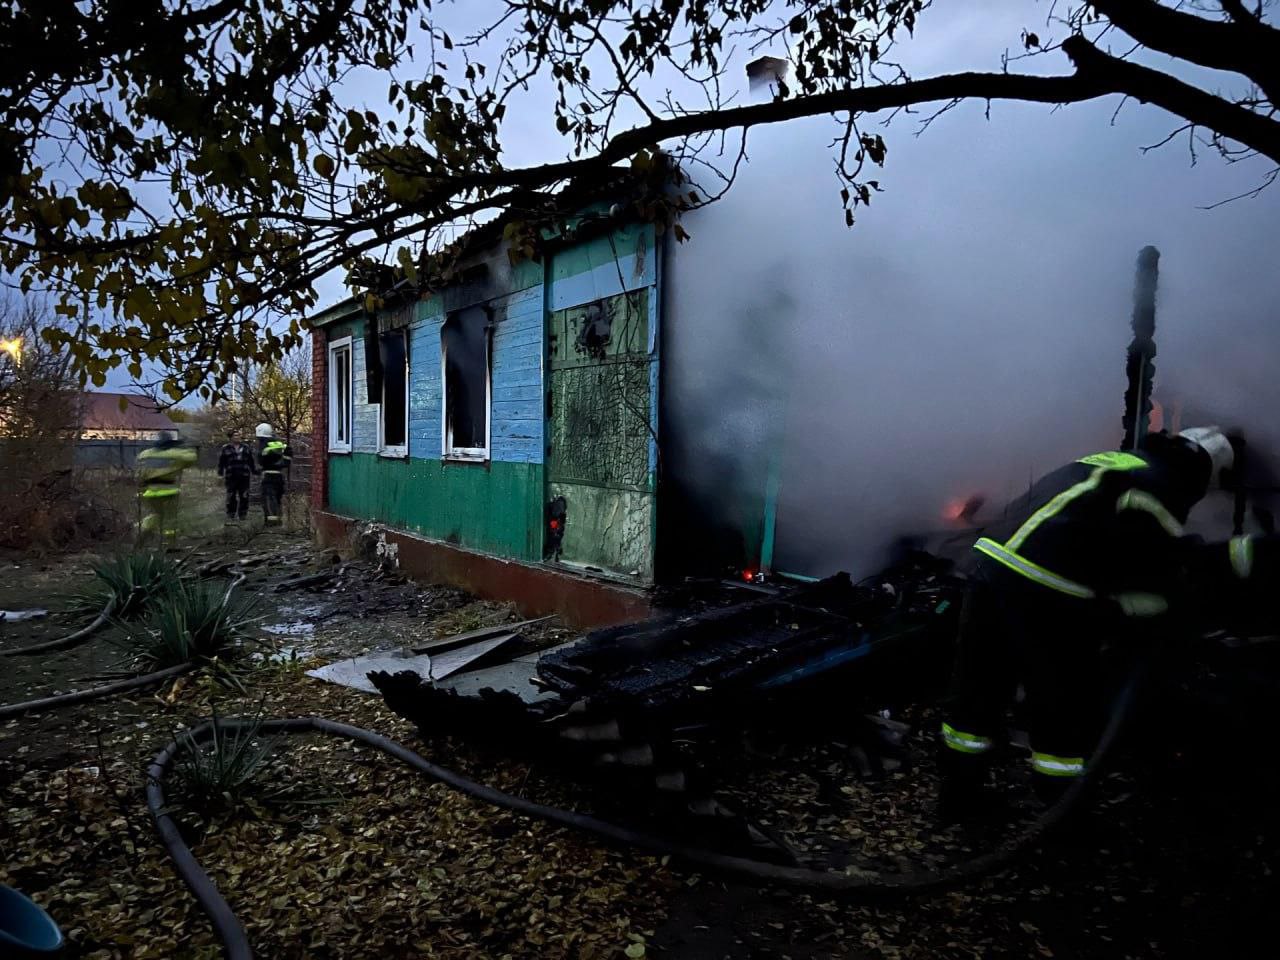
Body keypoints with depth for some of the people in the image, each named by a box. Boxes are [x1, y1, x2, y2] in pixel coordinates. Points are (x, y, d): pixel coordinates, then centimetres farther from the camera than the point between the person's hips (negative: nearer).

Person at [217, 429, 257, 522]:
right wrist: (220, 474, 1)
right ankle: (230, 515, 9)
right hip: (231, 477, -2)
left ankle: (242, 515, 13)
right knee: (231, 497, 0)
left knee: (244, 497, 3)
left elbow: (251, 461, 16)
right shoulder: (226, 448, 4)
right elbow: (221, 462, 5)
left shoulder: (245, 447, 12)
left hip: (244, 476, 2)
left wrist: (254, 471, 14)